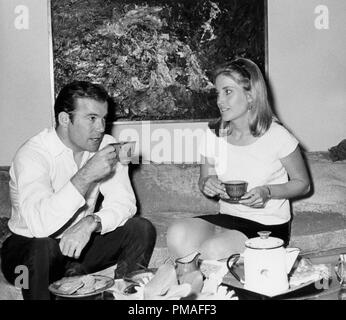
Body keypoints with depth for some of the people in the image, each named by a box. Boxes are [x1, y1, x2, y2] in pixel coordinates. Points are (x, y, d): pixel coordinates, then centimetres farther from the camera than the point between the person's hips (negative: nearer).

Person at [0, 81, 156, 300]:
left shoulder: (107, 147, -6)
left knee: (142, 229, -14)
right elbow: (39, 225, -35)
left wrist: (90, 223, -31)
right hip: (30, 247, -4)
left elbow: (124, 203, -12)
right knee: (41, 248, -37)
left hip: (81, 241, 5)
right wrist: (86, 176, -38)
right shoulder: (32, 154, -22)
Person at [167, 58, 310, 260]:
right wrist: (207, 185, -13)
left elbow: (303, 184, -1)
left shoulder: (276, 135, -12)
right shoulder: (214, 134, -1)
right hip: (228, 218, 4)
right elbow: (204, 180, 13)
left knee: (213, 250, -30)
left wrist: (268, 192, -19)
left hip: (269, 225, -4)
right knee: (177, 235, -24)